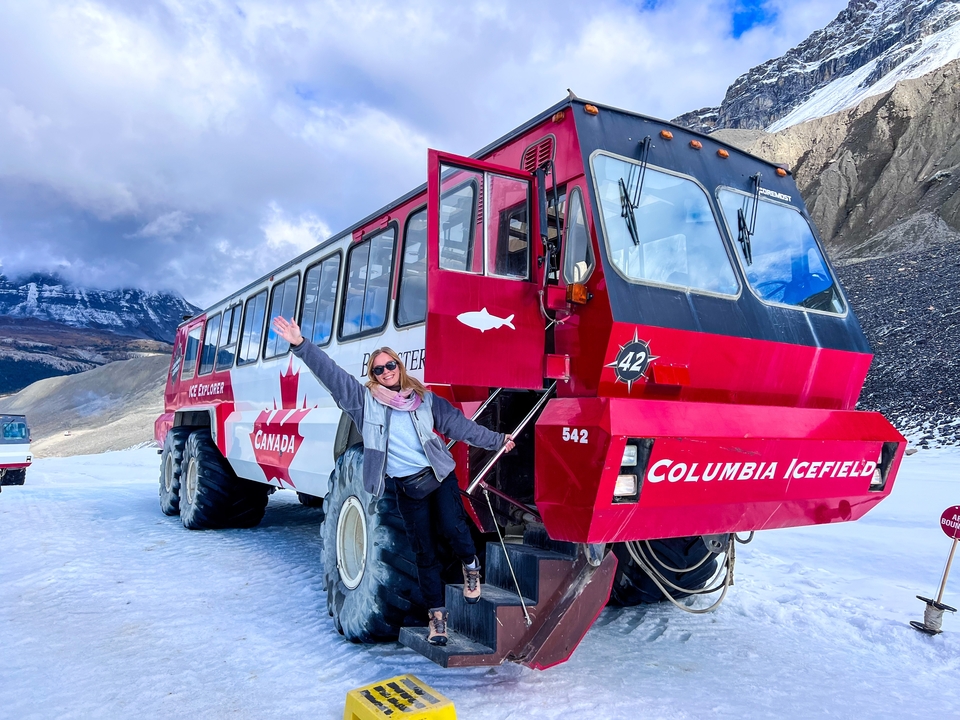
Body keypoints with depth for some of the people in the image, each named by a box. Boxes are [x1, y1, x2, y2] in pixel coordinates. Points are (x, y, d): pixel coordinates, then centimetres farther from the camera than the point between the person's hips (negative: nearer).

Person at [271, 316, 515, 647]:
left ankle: (470, 564, 13)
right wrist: (300, 345, -18)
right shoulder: (364, 400, 1)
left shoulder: (424, 400, 5)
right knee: (425, 553, 6)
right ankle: (437, 614, 22)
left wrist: (497, 441, 13)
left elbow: (461, 426, 10)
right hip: (407, 488, 0)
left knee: (452, 527, -21)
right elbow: (330, 373, -8)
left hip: (439, 477, 0)